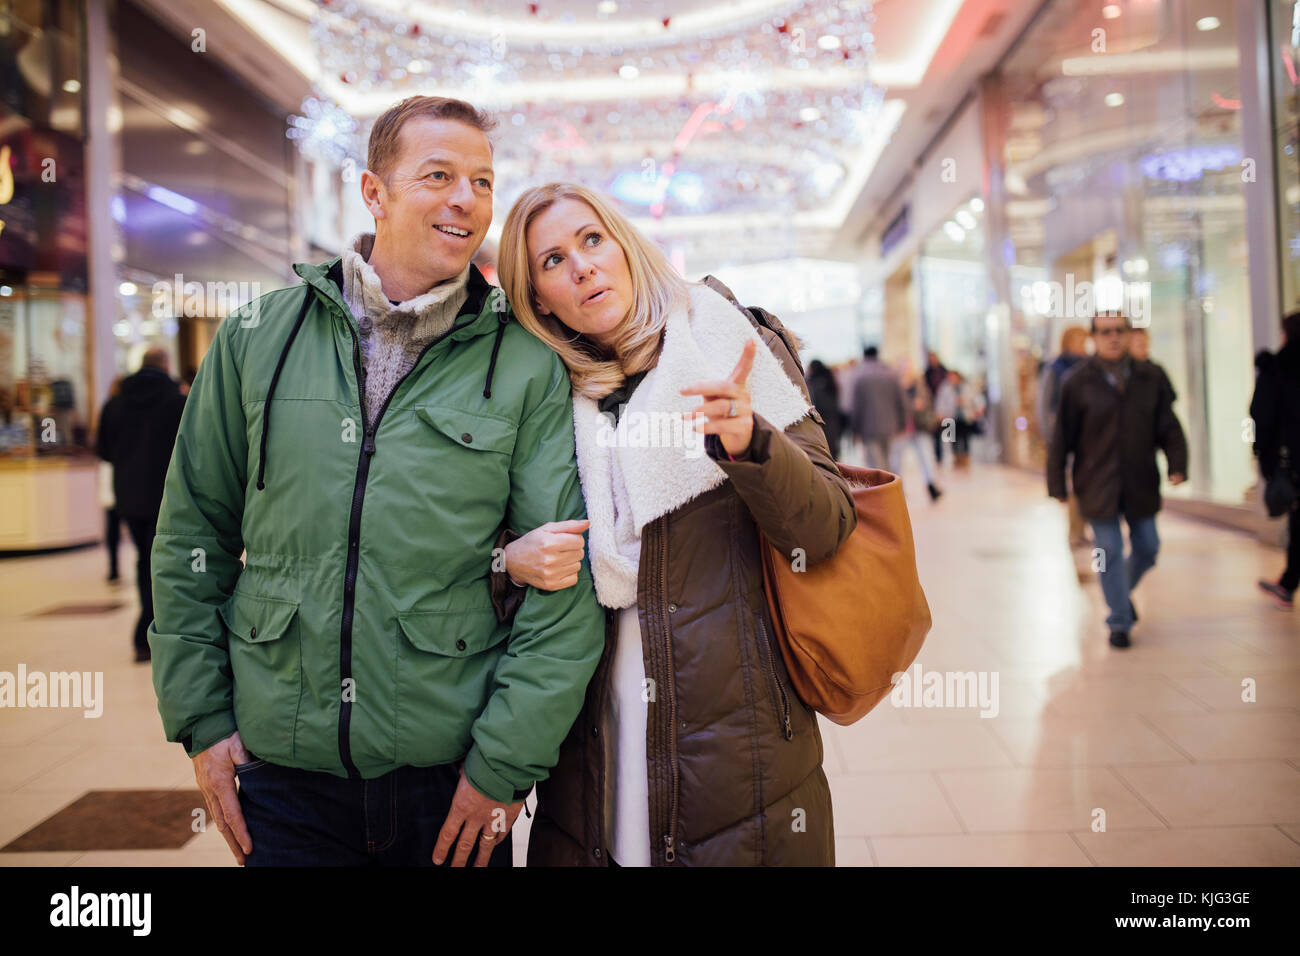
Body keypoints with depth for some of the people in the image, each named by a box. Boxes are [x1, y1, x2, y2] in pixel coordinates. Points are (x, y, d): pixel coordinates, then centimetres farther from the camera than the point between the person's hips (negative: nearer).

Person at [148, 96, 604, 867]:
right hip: (282, 767, 2)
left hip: (453, 773, -1)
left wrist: (504, 761, -10)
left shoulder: (529, 367, -4)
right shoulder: (258, 338, 2)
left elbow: (564, 581, -7)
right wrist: (201, 717, 4)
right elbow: (194, 532, 7)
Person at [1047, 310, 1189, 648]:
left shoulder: (1148, 378, 5)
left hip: (1141, 484, 4)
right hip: (1097, 487, -3)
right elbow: (1062, 437, -2)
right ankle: (1119, 623, 13)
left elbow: (1168, 426, 8)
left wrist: (1177, 464, -5)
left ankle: (1124, 589, 42)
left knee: (1147, 549, 11)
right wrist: (1057, 484, -3)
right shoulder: (1078, 383, -4)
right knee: (1110, 553, 0)